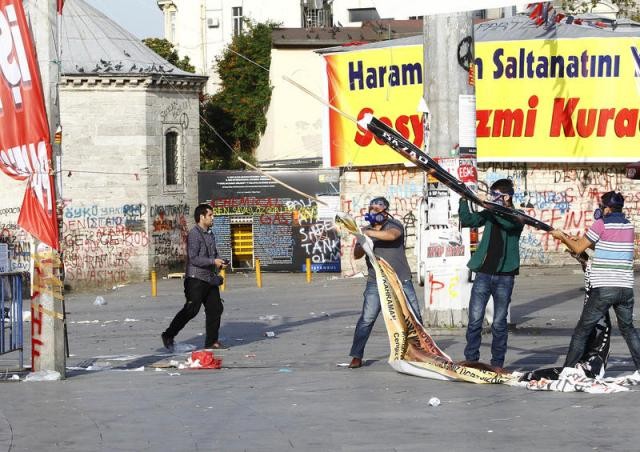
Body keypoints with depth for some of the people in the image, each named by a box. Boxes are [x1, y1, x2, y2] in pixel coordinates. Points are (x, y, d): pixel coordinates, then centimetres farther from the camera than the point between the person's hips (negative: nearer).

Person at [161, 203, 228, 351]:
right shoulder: (194, 234, -13)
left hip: (210, 279, 9)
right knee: (191, 310, -10)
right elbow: (194, 258, -20)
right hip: (196, 279, -9)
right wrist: (213, 261, -20)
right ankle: (168, 335, -1)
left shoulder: (210, 235, 16)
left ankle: (211, 341, 13)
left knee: (215, 308, 6)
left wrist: (220, 262, 5)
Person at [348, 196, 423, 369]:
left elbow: (391, 235, -26)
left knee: (413, 317, 4)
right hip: (376, 283, 1)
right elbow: (356, 254, 3)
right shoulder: (366, 230, 10)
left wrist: (367, 233, -29)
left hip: (401, 281, -1)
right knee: (367, 319, -10)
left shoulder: (394, 225, -2)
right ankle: (356, 356, -7)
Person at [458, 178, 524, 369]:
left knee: (499, 323, 3)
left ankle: (497, 363, 11)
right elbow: (467, 220, 3)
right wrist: (463, 200, -5)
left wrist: (494, 205, -20)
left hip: (504, 276, -3)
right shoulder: (490, 213, 11)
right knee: (475, 320, -2)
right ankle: (471, 360, 2)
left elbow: (507, 223, -22)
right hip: (483, 273, 3)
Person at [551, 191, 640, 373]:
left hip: (603, 289, -5)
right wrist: (581, 240, 25)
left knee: (582, 330, 4)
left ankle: (567, 370, 3)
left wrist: (562, 237, 16)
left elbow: (578, 248, -1)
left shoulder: (601, 224, -6)